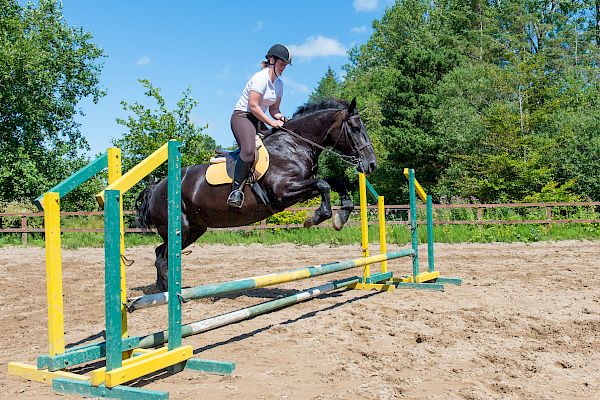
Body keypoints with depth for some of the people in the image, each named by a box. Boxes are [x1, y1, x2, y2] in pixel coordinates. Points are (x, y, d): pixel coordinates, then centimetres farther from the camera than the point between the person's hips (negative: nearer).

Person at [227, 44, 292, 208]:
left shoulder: (279, 84, 14)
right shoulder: (260, 78, -13)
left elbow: (273, 109, 16)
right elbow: (253, 106, -19)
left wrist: (280, 117, -7)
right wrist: (271, 122, -18)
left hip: (258, 120, 10)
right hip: (242, 116, -10)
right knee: (249, 149, -32)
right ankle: (236, 189, -29)